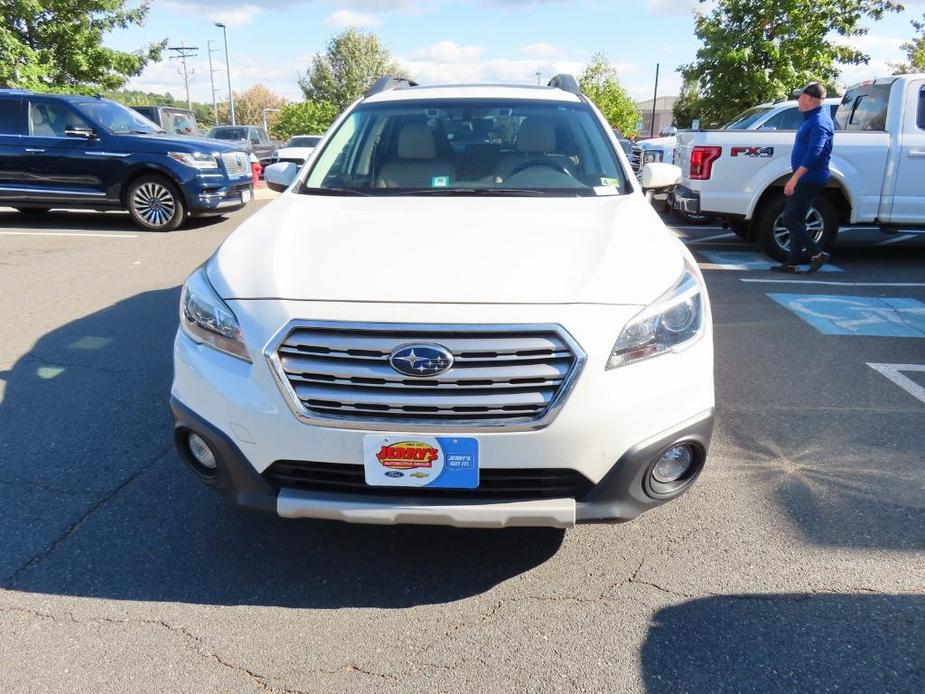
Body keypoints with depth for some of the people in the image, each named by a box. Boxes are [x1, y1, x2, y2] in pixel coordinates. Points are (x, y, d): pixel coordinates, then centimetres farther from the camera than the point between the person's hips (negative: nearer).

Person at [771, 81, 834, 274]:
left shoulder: (819, 122, -16)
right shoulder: (813, 118, 16)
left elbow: (814, 153, -26)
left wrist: (794, 178, -29)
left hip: (809, 179, -10)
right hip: (806, 179, 10)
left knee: (789, 219, -9)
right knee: (796, 220, 11)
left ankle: (817, 254, -4)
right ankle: (793, 263, 15)